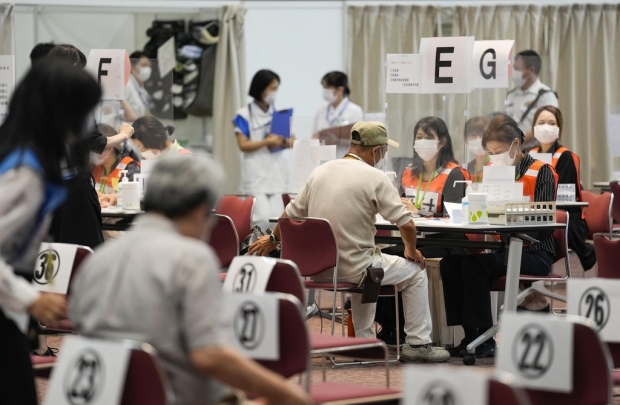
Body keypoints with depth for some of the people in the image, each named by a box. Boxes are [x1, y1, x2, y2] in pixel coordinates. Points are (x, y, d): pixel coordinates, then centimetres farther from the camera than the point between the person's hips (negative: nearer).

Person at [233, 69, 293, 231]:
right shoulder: (244, 115, -1)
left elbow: (290, 141, 14)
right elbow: (243, 145, -8)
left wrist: (284, 142, -9)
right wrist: (267, 142, -19)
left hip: (277, 171, 5)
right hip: (256, 172, -5)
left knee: (278, 217, -3)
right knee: (262, 217, -15)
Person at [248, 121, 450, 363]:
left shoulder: (321, 171, 7)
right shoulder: (375, 178, -11)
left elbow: (291, 213, 17)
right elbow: (405, 224, -13)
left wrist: (273, 239, 35)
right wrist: (411, 250, 7)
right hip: (353, 267, -7)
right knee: (415, 272, 13)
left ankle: (364, 341, 36)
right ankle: (418, 344, 14)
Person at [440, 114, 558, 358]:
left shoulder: (541, 172, -3)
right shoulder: (493, 171, 16)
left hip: (533, 253, -6)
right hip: (500, 247, 7)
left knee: (474, 263, -30)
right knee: (449, 262, -18)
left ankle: (484, 339, -23)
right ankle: (470, 334, -16)